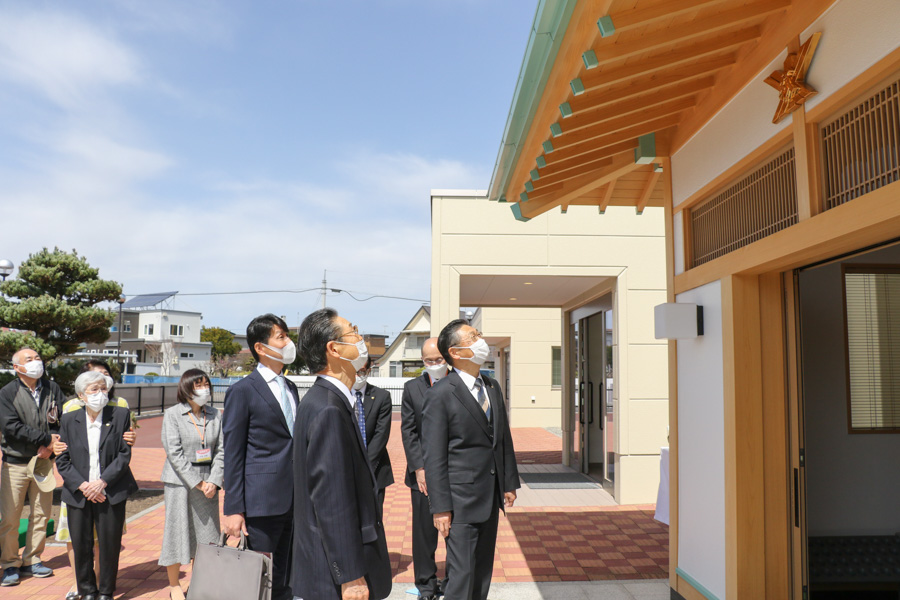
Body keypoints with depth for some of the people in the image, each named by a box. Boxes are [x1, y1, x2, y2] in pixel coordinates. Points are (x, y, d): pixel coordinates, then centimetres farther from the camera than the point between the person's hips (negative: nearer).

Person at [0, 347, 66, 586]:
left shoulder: (52, 389, 2)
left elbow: (64, 421, 0)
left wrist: (50, 447, -13)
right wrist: (47, 438, -17)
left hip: (43, 461, 3)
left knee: (41, 513, 9)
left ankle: (31, 560, 24)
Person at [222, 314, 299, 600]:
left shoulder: (291, 388, 13)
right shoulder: (243, 391, -8)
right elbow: (233, 454, -9)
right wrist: (233, 509, -12)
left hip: (294, 499, 7)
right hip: (263, 500, -6)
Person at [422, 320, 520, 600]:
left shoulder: (493, 386, 8)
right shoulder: (440, 394, -14)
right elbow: (434, 456, -14)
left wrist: (509, 483, 12)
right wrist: (440, 508, -14)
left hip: (491, 496, 7)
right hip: (462, 499, -7)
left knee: (483, 570, 17)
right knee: (462, 573, 0)